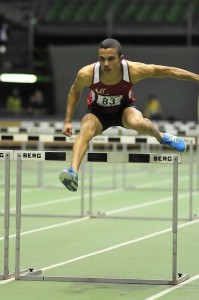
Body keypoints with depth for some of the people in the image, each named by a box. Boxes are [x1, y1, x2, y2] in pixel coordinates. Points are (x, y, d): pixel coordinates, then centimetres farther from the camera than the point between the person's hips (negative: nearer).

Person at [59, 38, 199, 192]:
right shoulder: (87, 74, -29)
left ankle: (161, 137, -1)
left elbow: (167, 71, -18)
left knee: (137, 123, -34)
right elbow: (75, 91, -6)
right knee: (85, 130, -32)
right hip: (98, 112, 0)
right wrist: (68, 121, -6)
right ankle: (73, 172, -47)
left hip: (124, 109, 0)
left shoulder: (133, 70, -30)